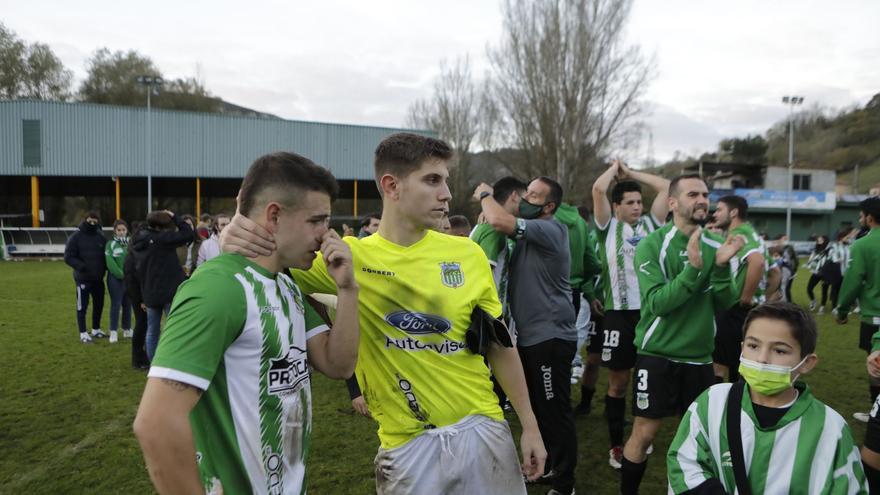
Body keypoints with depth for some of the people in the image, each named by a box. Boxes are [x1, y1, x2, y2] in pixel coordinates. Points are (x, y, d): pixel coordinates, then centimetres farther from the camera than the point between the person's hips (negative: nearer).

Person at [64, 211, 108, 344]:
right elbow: (68, 257, -9)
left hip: (98, 278, 5)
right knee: (82, 307, 1)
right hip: (83, 279, -5)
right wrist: (81, 266, -24)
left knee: (99, 304, 13)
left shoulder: (101, 237, 6)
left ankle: (96, 330, 28)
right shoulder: (76, 237, -7)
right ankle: (83, 334, 9)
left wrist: (105, 267, -4)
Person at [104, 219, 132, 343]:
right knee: (116, 304, -2)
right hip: (115, 279, -4)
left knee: (128, 304, 11)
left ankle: (127, 330, 22)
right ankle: (113, 332, 5)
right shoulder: (111, 244, -4)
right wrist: (121, 274, -15)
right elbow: (110, 263, -11)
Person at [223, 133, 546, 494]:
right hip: (407, 444, -2)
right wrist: (235, 238, -27)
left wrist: (529, 425, 7)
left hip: (481, 429, 2)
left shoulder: (468, 254, -3)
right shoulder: (349, 258, -8)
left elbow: (499, 344, 4)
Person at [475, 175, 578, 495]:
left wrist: (484, 195, -10)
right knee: (537, 408, 20)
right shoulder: (529, 233, 14)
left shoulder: (550, 229, -18)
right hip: (529, 334, 10)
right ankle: (546, 467, 36)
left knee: (555, 411, 0)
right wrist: (486, 204, -6)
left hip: (551, 336, -10)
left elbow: (500, 221, -29)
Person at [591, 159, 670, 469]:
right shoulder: (608, 226, 2)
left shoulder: (650, 224, 11)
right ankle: (616, 445, 17)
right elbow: (598, 189, -10)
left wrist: (632, 173, 14)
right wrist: (615, 168, 8)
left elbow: (666, 187, 8)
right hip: (619, 313, -3)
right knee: (618, 382, 5)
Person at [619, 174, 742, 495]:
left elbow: (725, 304, -1)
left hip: (699, 357, 5)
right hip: (658, 355, -4)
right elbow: (657, 303, -21)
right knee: (644, 433, 2)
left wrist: (721, 267, -18)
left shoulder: (715, 246, 2)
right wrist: (693, 268, -30)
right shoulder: (652, 245, -13)